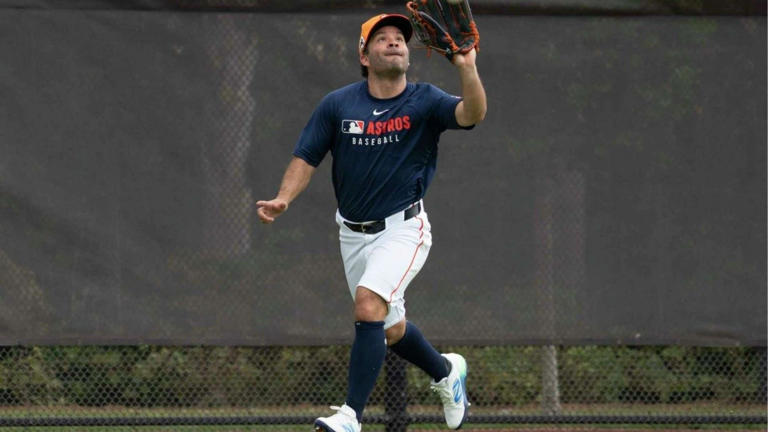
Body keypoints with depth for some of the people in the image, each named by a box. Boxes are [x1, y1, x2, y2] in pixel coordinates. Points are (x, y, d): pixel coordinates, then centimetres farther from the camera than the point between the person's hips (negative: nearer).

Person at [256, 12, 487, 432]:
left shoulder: (424, 101, -9)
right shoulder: (337, 105, -3)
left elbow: (472, 114, -27)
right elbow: (306, 158, 0)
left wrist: (466, 68, -44)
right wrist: (283, 199, -18)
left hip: (402, 228, -4)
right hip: (353, 234, 4)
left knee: (369, 303, -26)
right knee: (390, 330, 13)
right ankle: (446, 371, 44)